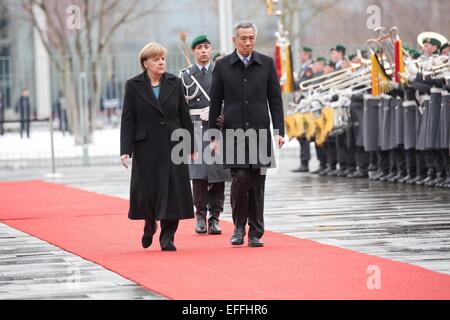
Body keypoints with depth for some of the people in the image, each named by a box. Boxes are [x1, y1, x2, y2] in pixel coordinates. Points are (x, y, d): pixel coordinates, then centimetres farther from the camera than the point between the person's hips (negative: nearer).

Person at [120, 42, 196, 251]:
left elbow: (184, 116, 8)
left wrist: (190, 147, 6)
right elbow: (128, 120, -1)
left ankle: (167, 237, 6)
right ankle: (150, 225, 31)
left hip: (173, 145, 1)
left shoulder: (174, 83, 6)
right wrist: (126, 150, -8)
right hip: (146, 148, -1)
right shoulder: (134, 86, 1)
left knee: (173, 190, -2)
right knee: (147, 190, 1)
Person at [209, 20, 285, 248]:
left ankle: (255, 233, 9)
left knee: (257, 183, 2)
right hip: (234, 132, -1)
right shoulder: (223, 66, 4)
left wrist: (279, 130, -2)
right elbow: (215, 103, 6)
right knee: (240, 178, -13)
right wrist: (214, 136, 1)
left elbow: (275, 100, 7)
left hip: (260, 132, 1)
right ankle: (239, 227, 4)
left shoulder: (267, 64, 6)